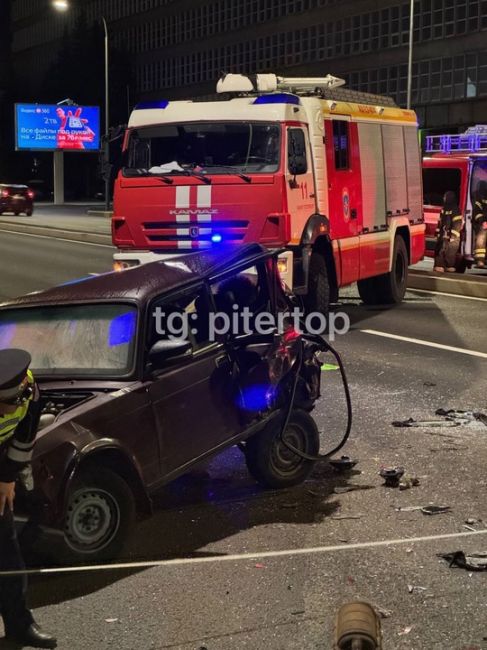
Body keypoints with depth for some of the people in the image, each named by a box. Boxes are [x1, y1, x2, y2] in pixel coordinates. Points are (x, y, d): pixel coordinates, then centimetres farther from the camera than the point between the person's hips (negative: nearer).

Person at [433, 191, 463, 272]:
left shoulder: (455, 210, -11)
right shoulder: (444, 209, 15)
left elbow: (457, 224, -16)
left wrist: (452, 235, -20)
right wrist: (438, 232, 16)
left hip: (451, 236, -8)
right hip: (443, 235, 8)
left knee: (450, 253, -5)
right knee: (439, 251, 6)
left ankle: (450, 268, 2)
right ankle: (439, 267, 12)